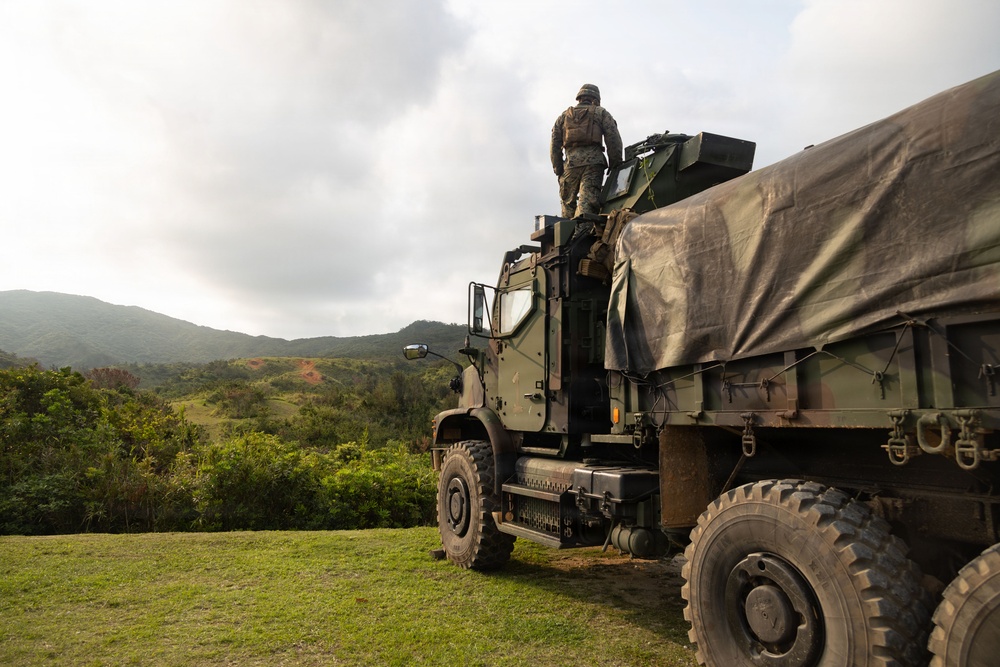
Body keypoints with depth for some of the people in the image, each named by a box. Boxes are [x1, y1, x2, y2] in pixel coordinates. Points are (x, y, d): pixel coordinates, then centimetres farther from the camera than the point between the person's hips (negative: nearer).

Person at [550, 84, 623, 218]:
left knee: (568, 203, 11)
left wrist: (558, 170, 13)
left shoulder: (563, 116, 22)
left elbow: (555, 145, 14)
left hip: (571, 163, 2)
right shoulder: (601, 113, 15)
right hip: (593, 163, -2)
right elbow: (613, 140, 4)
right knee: (588, 202, -12)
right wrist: (615, 166, 4)